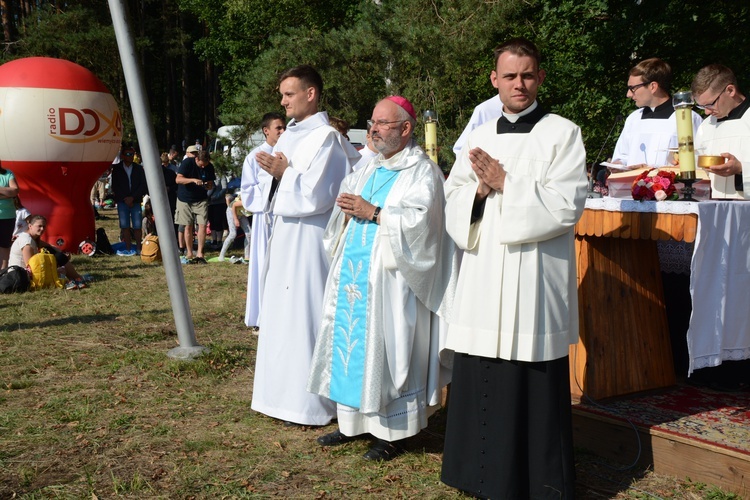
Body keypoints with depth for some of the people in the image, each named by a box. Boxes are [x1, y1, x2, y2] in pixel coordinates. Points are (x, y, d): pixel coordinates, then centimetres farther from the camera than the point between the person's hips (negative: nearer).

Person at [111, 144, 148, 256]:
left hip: (136, 201, 0)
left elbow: (143, 186, 3)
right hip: (122, 201, 0)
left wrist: (132, 197, -8)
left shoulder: (139, 168, 8)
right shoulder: (116, 169, 6)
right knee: (125, 226, 1)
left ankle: (138, 248, 3)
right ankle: (128, 249, 6)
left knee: (137, 226, -4)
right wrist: (125, 198, -7)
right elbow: (115, 187, 3)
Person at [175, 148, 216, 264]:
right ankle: (189, 254, 13)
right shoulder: (187, 162, -14)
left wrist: (208, 185, -19)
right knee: (188, 226, 3)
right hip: (185, 199, -2)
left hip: (201, 200, 2)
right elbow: (178, 179, -21)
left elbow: (211, 183, 5)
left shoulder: (209, 167, -5)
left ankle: (200, 253, -3)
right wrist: (193, 180, -34)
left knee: (202, 225, -9)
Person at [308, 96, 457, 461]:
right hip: (354, 273, 8)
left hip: (390, 279, -7)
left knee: (386, 348, -4)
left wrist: (373, 212, -16)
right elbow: (347, 205, 22)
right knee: (351, 342, 9)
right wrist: (348, 210, -1)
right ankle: (353, 421, 20)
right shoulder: (371, 169, 18)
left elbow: (420, 221, -18)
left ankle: (392, 433, 7)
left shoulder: (422, 171, -5)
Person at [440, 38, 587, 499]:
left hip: (535, 280, -5)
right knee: (481, 382, 9)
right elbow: (452, 200, 12)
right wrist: (480, 189, -8)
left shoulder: (562, 133, -1)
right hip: (484, 279, 5)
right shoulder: (480, 137, 14)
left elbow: (566, 205, -12)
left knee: (533, 386, 0)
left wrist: (504, 183, -12)